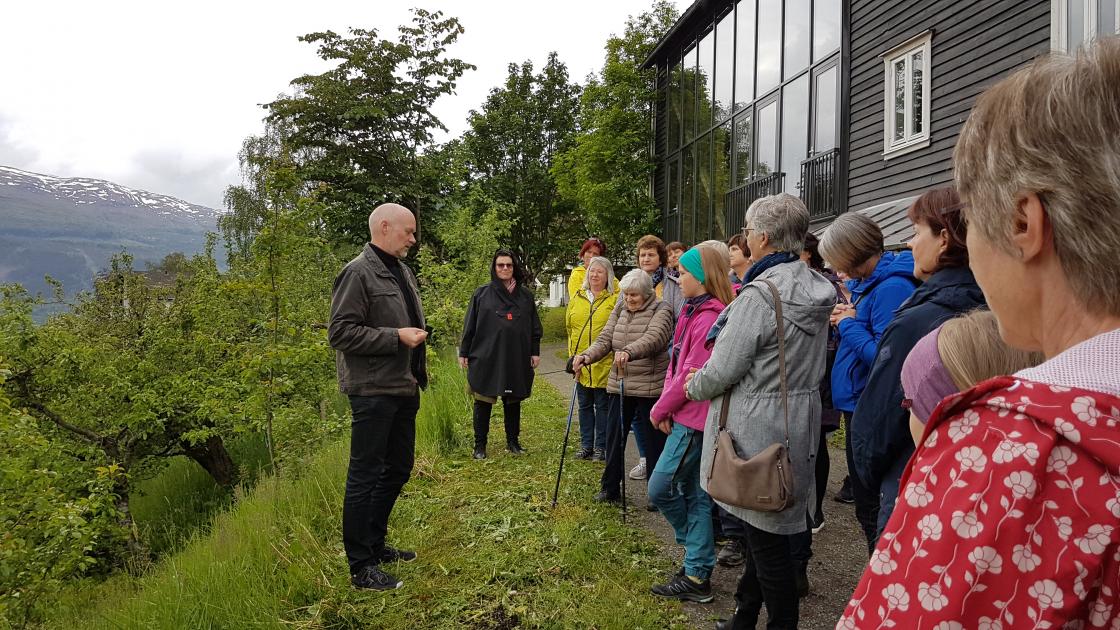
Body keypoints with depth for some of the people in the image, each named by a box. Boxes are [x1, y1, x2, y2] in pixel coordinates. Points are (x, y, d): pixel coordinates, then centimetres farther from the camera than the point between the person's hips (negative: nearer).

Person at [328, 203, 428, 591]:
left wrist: (418, 369, 18)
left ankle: (375, 544, 33)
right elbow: (339, 332, -19)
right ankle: (360, 567, 10)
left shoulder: (402, 271, 14)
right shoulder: (358, 273, -13)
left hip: (403, 388, 9)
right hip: (373, 391, -9)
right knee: (365, 477, -1)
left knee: (397, 470, 17)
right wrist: (396, 337, -20)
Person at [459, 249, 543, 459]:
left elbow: (535, 327, 13)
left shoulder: (525, 295, 10)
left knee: (513, 401, 11)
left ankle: (513, 441, 24)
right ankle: (480, 445, 11)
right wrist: (463, 353, 0)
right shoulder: (482, 294, 3)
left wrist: (535, 352, 8)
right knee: (483, 402, 1)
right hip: (486, 358, -2)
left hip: (517, 360, 2)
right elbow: (469, 326, 3)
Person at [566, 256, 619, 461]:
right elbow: (569, 325, 15)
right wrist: (573, 355, 11)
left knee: (602, 406, 5)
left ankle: (601, 447, 15)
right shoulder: (577, 298, 9)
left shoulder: (615, 299, -4)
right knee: (584, 405, 13)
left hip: (604, 363, -4)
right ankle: (586, 445, 24)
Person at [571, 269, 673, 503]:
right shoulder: (619, 311, 10)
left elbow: (653, 338, -27)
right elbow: (605, 339, 2)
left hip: (650, 388, -5)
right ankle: (610, 488, 23)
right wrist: (587, 356, -19)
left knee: (654, 440, 5)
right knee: (614, 437, 9)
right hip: (619, 385, 5)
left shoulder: (661, 310, -8)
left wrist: (629, 352, -45)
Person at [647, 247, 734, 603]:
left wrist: (661, 410, -9)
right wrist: (665, 405, 3)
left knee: (660, 488, -5)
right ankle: (697, 574, 22)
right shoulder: (696, 311, 13)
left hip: (693, 418, -9)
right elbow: (678, 365, 13)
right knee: (693, 493, 13)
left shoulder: (708, 317, -18)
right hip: (686, 416, 9)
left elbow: (693, 375, -20)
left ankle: (698, 576, 14)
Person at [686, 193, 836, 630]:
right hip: (799, 423, 9)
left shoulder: (761, 293, -22)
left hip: (757, 429, -9)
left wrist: (693, 386, 2)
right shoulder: (818, 290, 5)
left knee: (766, 536, 5)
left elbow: (722, 371, -20)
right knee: (765, 528, 20)